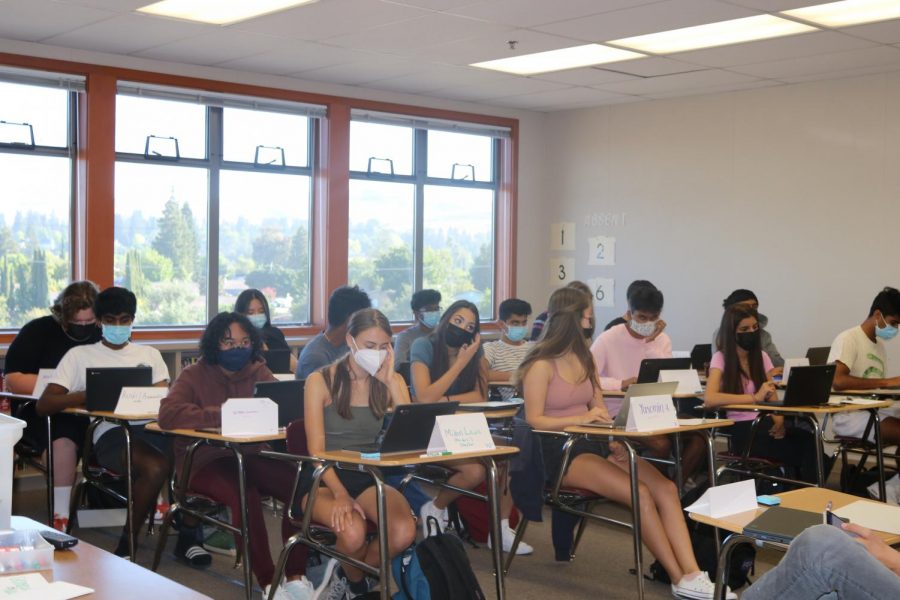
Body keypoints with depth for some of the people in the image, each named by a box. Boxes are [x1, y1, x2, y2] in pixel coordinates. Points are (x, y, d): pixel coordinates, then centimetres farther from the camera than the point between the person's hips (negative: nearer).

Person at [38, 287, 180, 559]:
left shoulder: (149, 354, 25)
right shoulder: (80, 355, 15)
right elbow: (44, 405, 4)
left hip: (153, 426, 3)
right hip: (111, 432, -3)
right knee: (156, 467, -35)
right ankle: (128, 544, -14)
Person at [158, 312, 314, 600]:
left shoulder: (259, 373, 11)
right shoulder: (194, 376, -1)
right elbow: (167, 414, -18)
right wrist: (222, 415, -28)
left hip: (249, 457, 4)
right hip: (204, 461, -4)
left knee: (297, 485, -25)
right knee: (245, 495, -35)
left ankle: (296, 576, -18)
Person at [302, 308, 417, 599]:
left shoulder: (391, 381, 6)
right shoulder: (321, 381, -4)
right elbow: (316, 449, -11)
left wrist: (390, 382, -11)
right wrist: (339, 493, -26)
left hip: (369, 478, 3)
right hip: (324, 479, -3)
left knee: (404, 532, -29)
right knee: (353, 532, -36)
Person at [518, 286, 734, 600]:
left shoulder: (585, 359, 18)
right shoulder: (541, 366, -6)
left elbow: (600, 409, 14)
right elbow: (534, 420, -13)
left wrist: (614, 439, -6)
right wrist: (580, 418, -25)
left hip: (596, 444, 7)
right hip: (560, 451, -7)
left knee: (666, 488, -18)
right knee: (640, 493, -27)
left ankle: (692, 575, -27)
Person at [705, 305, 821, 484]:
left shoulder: (762, 356, 15)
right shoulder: (721, 358, -3)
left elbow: (773, 398, 6)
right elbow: (710, 399, -20)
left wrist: (779, 422, -16)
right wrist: (755, 398, -25)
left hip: (766, 423, 5)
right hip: (741, 430, -5)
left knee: (808, 441, -25)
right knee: (805, 455, -26)